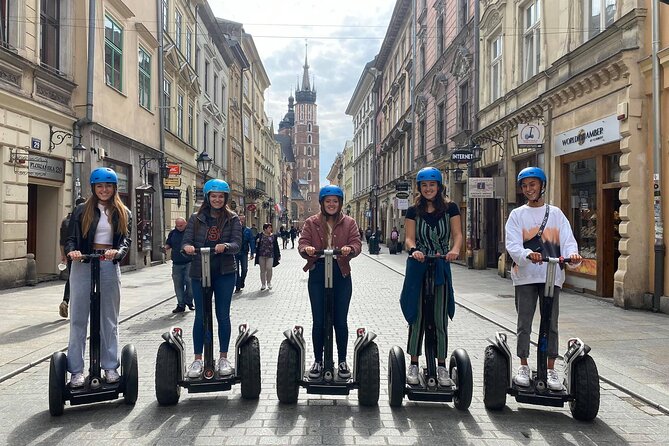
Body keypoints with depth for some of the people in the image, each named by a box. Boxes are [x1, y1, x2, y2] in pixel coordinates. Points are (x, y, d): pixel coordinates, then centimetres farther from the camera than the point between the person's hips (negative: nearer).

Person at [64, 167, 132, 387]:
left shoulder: (123, 213, 10)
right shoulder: (82, 210, 7)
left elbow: (126, 240, 0)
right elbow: (70, 238, 4)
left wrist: (117, 252, -21)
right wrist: (72, 251, -18)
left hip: (110, 267, 1)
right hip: (83, 265, -1)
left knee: (109, 319, 8)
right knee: (78, 319, 1)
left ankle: (110, 367, 17)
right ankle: (76, 370, 8)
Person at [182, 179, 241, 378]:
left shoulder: (233, 219, 3)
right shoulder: (196, 218, 6)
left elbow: (236, 244, -7)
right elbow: (186, 241, -1)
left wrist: (225, 246, -29)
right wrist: (188, 247, -25)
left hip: (225, 272, 0)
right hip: (200, 272, 1)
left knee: (223, 315, 6)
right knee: (200, 316, 5)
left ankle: (223, 358, 17)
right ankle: (197, 359, 14)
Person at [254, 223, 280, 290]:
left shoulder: (273, 236, 6)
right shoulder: (260, 235, 3)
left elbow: (276, 246, 9)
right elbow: (256, 245, 6)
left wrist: (278, 255, 10)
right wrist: (257, 241, -17)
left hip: (270, 256, 0)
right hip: (261, 255, 1)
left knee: (269, 269, -9)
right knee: (262, 270, 7)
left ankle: (269, 283, 12)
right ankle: (263, 284, 17)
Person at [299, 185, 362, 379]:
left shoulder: (349, 223, 6)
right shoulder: (311, 222, 6)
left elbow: (357, 243, -4)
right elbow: (302, 243, -2)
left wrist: (350, 249, -28)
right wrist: (307, 249, -26)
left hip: (341, 274, 0)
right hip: (317, 274, 0)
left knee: (340, 321, 7)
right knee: (318, 321, 6)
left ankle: (342, 361, 21)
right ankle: (318, 360, 21)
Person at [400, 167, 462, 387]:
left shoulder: (450, 208, 3)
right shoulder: (413, 211, 3)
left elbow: (457, 234, -3)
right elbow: (409, 238, -4)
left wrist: (455, 250, -25)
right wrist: (413, 250, -26)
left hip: (441, 267, 0)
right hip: (418, 266, 0)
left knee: (441, 318, 2)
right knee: (417, 316, 3)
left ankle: (441, 366, 12)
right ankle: (413, 365, 13)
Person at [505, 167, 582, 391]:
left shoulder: (555, 213, 10)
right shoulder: (517, 215, 6)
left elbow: (567, 240, 1)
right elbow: (512, 245, -7)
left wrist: (572, 255, -22)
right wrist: (528, 254, -27)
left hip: (551, 275, 1)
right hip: (525, 275, -1)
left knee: (551, 323, 5)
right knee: (524, 323, 4)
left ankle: (551, 369, 14)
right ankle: (523, 366, 16)